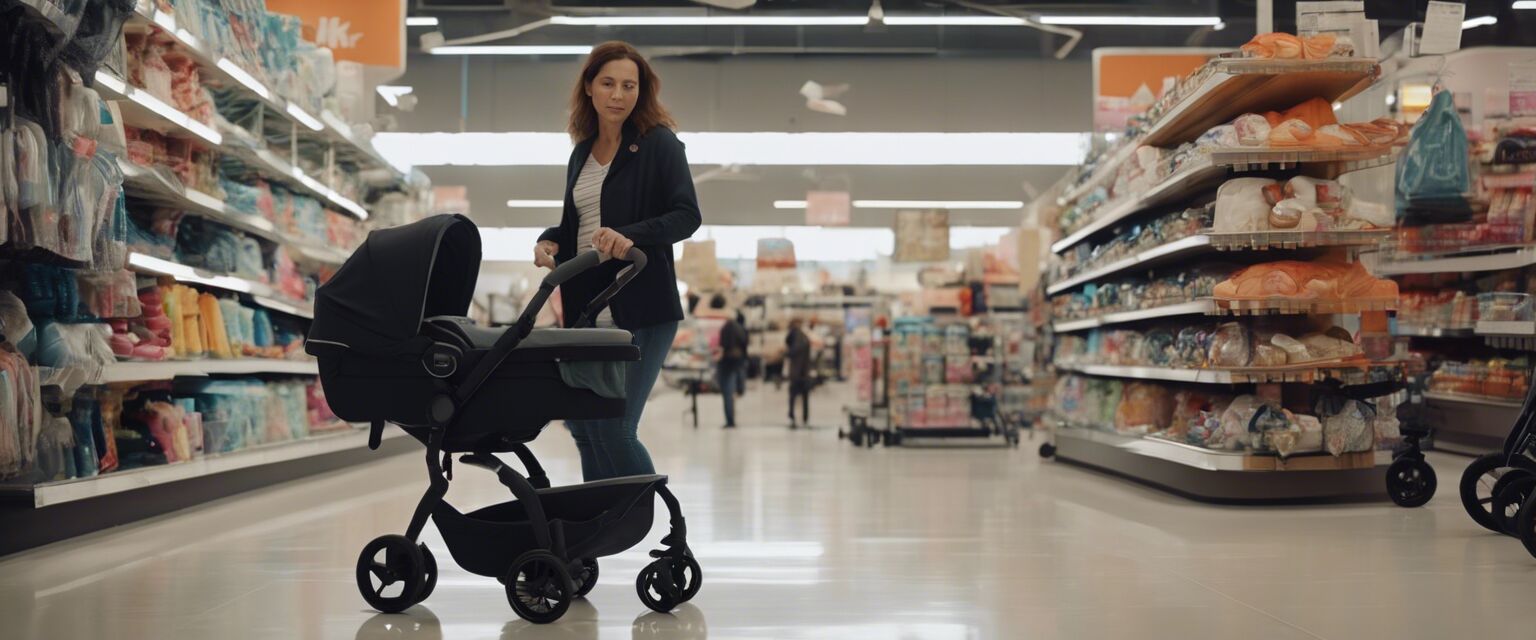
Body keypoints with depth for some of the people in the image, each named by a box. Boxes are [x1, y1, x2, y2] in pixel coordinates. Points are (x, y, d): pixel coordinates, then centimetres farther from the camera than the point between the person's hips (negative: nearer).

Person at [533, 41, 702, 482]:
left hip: (642, 312, -7)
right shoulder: (582, 153, 16)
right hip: (587, 310, 7)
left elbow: (687, 215, -12)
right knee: (582, 425, 8)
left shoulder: (659, 144, -3)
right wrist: (550, 240, 2)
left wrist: (632, 236, -27)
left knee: (614, 426, -11)